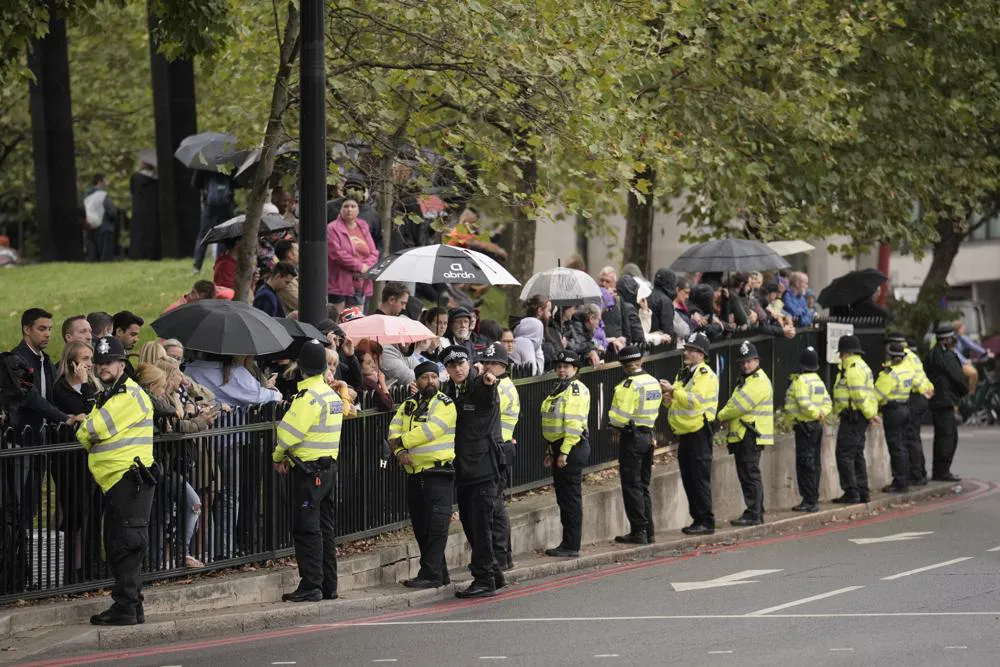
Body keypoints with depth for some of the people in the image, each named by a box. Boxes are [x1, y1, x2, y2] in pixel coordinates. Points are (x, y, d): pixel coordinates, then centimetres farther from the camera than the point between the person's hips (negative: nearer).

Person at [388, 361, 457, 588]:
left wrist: (401, 442, -9)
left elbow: (427, 431, -17)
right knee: (421, 527, 11)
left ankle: (431, 574, -13)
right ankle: (440, 574, 19)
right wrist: (400, 452, -13)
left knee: (436, 526, -10)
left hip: (438, 472, -7)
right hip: (414, 473, 7)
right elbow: (395, 430, 5)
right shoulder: (408, 405, 15)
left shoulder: (445, 405, -6)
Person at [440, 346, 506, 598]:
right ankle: (494, 573, 23)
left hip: (484, 466, -7)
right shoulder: (448, 391, 11)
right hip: (463, 468, 7)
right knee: (469, 523, 11)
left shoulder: (480, 386, -9)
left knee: (480, 523, -9)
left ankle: (484, 579, -5)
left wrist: (489, 383, -54)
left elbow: (490, 397, -33)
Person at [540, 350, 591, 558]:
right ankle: (568, 543, 19)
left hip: (572, 448, -10)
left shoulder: (576, 390, -12)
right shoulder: (558, 389, 19)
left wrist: (564, 451, -23)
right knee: (563, 496, 13)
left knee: (571, 496, -6)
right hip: (559, 448, 10)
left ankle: (571, 546, -4)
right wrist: (551, 451, 24)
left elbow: (574, 424, -20)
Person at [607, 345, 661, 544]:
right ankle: (648, 531, 15)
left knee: (632, 486, -3)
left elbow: (620, 415, -20)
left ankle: (639, 531, -5)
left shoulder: (630, 384, -17)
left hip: (632, 437, -8)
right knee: (643, 486, 14)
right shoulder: (653, 382, 9)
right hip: (648, 435, 8)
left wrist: (614, 426, 2)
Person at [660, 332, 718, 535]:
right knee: (688, 479, 10)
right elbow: (677, 402, 24)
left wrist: (674, 390, -18)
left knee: (700, 478, -8)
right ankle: (697, 519, 17)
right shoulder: (683, 374, 19)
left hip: (699, 432, -9)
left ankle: (706, 522, -6)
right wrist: (668, 398, 2)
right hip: (684, 433, 9)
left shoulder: (706, 375, -9)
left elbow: (695, 400, -22)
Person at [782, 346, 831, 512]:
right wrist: (822, 412, -6)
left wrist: (817, 413, -9)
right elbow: (827, 402, 12)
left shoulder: (800, 381, -14)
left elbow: (805, 405, -23)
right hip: (816, 425, 9)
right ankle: (814, 499, 17)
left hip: (804, 426, -9)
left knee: (805, 464, -8)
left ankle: (809, 501, -10)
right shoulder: (818, 381, 15)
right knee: (814, 463, 13)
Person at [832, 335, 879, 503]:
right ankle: (862, 492, 17)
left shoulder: (853, 368, -15)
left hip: (852, 416, -11)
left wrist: (870, 413, -15)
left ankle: (851, 492, -10)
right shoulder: (862, 366, 20)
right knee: (857, 454, 15)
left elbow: (859, 396, -21)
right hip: (859, 417, 11)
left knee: (844, 454, -8)